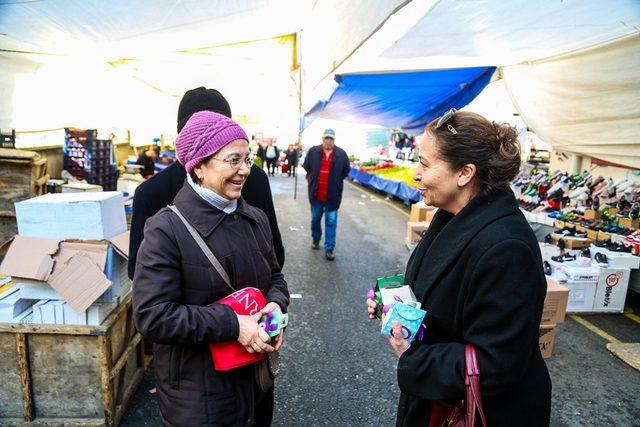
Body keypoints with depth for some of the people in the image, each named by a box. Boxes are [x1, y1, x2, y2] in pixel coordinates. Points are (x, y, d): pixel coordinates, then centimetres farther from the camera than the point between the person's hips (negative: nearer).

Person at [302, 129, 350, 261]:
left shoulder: (341, 154, -5)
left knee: (331, 222, 2)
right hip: (316, 194, 2)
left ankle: (329, 249, 9)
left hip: (332, 195, -1)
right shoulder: (313, 151, -5)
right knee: (315, 219, 18)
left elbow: (346, 171, 8)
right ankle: (316, 239, 42)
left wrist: (336, 181, 8)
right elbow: (306, 167, 9)